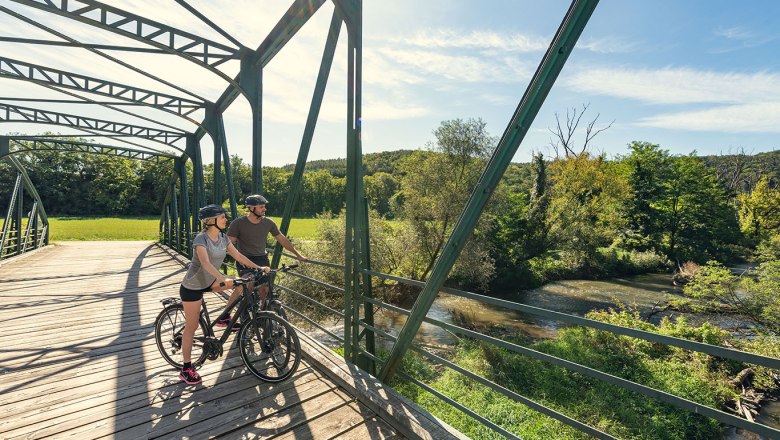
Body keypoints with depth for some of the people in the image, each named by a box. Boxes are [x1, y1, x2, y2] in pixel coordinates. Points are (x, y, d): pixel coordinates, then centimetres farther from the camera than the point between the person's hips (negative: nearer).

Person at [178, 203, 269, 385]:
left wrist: (259, 267, -11)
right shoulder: (201, 239, -25)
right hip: (192, 287, -7)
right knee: (191, 327, 2)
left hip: (209, 282, 7)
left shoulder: (222, 238, -2)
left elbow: (238, 256, -3)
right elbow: (206, 263, -38)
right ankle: (186, 369, 17)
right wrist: (223, 279, -51)